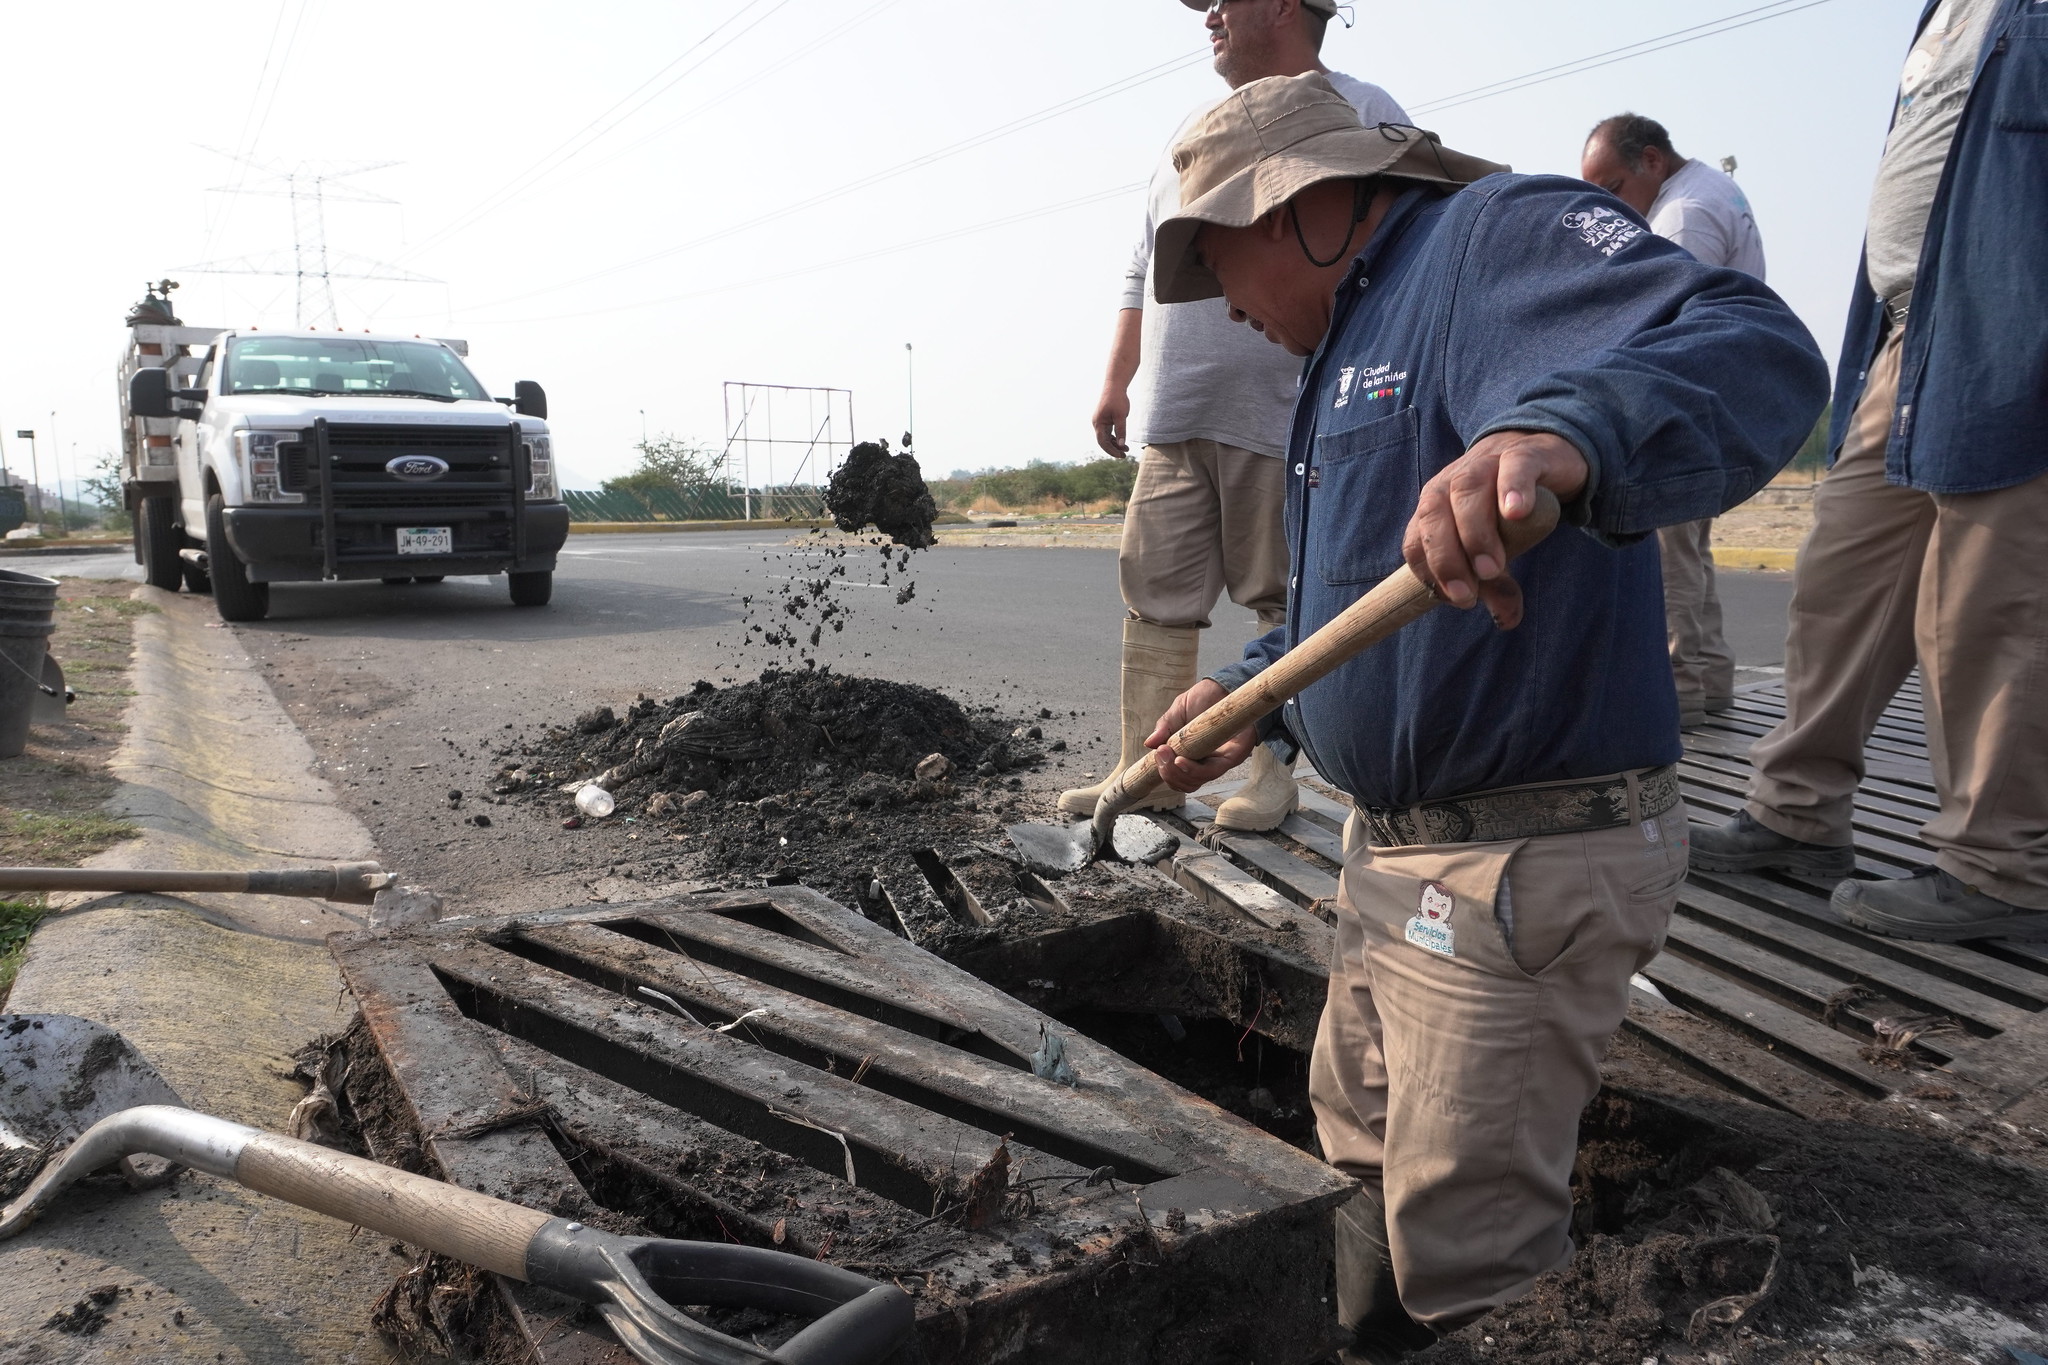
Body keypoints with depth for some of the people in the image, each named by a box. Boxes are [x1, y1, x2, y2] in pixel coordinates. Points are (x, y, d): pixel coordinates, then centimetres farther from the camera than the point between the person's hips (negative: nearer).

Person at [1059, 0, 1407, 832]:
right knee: (1157, 598, 4)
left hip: (1288, 419, -6)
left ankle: (1274, 773, 14)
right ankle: (1145, 771, 12)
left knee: (1288, 604, 3)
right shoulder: (1192, 132, 21)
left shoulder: (1361, 115, 2)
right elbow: (1142, 271, 24)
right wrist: (1117, 381, 19)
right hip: (1173, 419, 6)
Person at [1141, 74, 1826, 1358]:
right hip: (1397, 851, 11)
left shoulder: (1497, 232, -14)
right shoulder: (1349, 345, 18)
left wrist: (1562, 432, -53)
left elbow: (1753, 351, -33)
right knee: (1361, 1169, 25)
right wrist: (1248, 694, 14)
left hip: (1524, 866, -10)